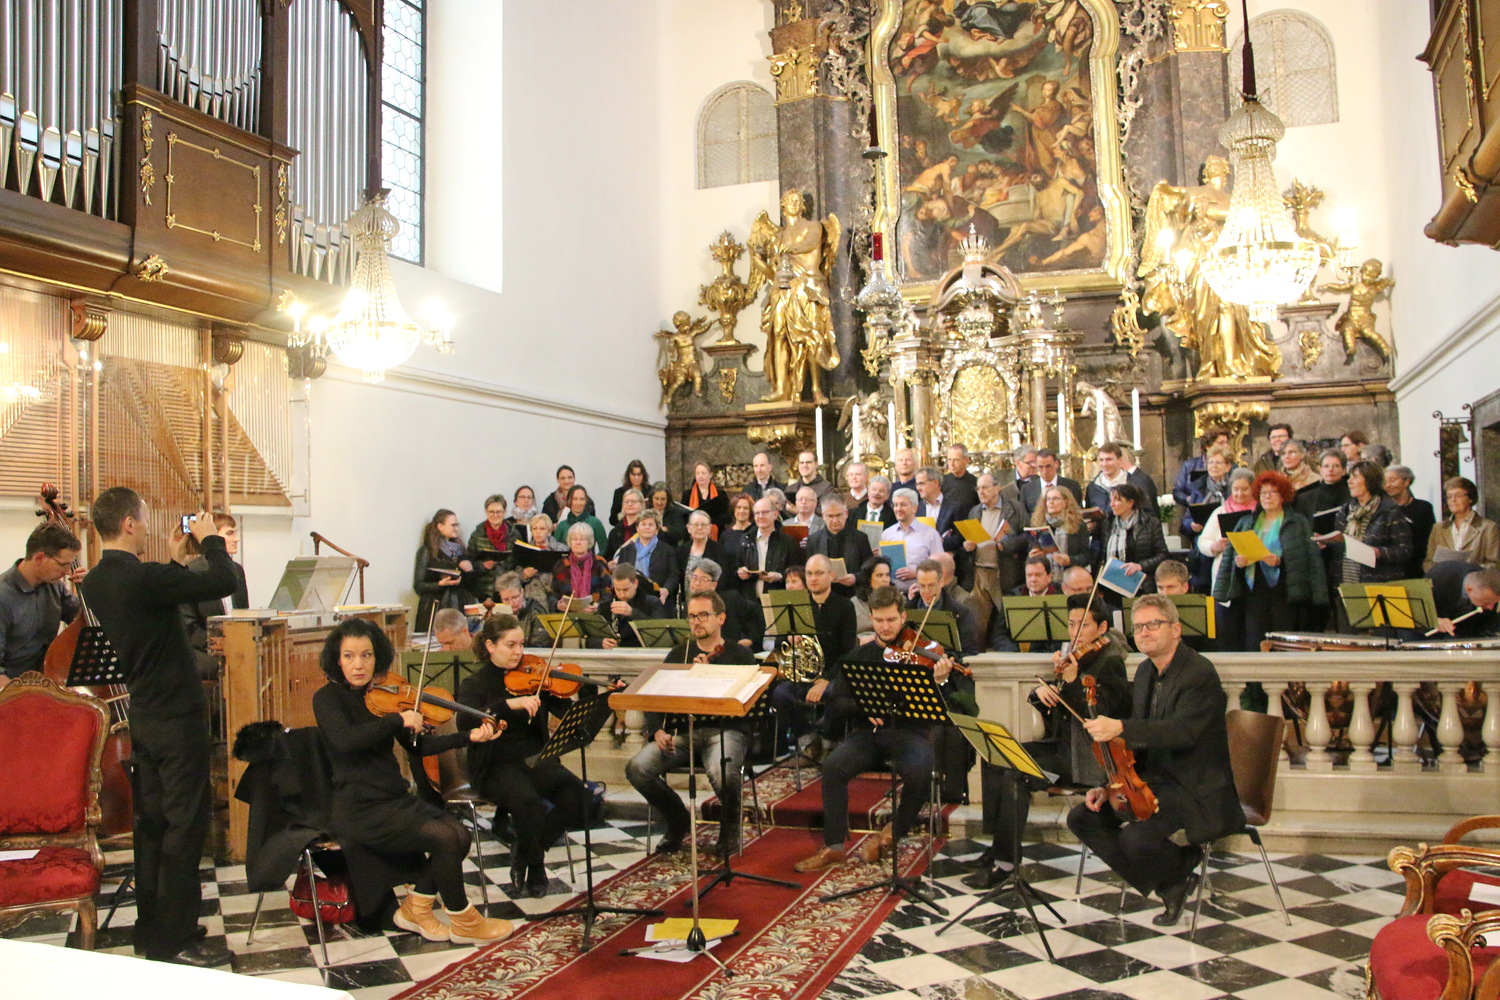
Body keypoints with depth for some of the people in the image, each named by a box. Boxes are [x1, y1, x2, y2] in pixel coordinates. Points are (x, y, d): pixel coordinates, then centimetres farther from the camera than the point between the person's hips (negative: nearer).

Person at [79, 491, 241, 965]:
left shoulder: (94, 582, 4)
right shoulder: (144, 577, -24)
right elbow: (225, 582, -23)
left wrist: (173, 559, 17)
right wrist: (210, 540, -8)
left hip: (139, 717, 9)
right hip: (177, 716, -9)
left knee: (151, 821, 16)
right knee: (185, 824, 0)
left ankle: (151, 930, 26)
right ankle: (175, 940, 7)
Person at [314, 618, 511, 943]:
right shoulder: (327, 697, -7)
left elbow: (418, 746, 9)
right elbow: (344, 740, -28)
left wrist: (469, 737, -2)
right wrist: (398, 718, -26)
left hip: (396, 798, 6)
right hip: (359, 810, -6)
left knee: (460, 833, -15)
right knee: (444, 838, -20)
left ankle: (415, 908, 5)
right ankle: (463, 922, 1)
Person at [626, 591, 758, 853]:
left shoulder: (739, 655, 8)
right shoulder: (678, 654, 19)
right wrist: (657, 731, -6)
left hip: (725, 730, -4)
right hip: (682, 731, 4)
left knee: (722, 774, -37)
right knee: (637, 768, -22)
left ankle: (730, 826, 0)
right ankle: (678, 821, 7)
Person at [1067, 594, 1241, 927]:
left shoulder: (1199, 672, -16)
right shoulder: (1145, 672, 11)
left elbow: (1183, 731, -32)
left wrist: (1121, 727, -42)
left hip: (1197, 791, -9)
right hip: (1151, 781, 9)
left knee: (1137, 838, -30)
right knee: (1082, 818, -4)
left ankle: (1181, 871, 6)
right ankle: (1167, 884, 5)